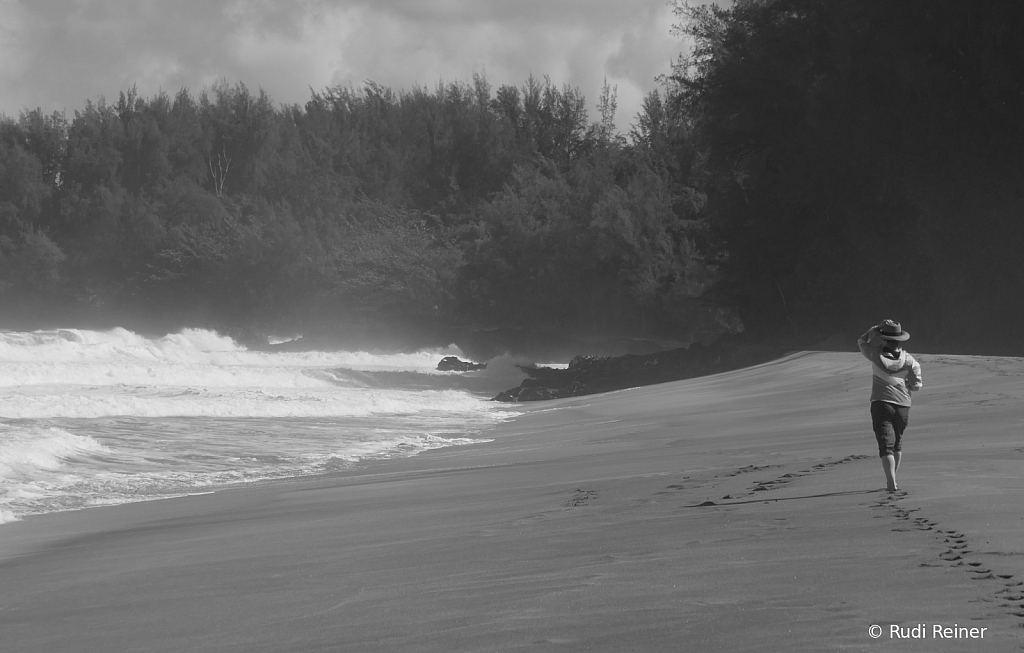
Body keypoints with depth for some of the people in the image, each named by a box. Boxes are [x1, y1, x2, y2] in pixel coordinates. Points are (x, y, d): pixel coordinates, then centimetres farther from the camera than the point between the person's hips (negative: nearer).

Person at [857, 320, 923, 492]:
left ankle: (892, 482, -22)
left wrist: (876, 329, 8)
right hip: (903, 406, 4)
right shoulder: (908, 360, -1)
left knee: (886, 445, -8)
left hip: (881, 404, -4)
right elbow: (916, 385, 0)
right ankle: (891, 479, 31)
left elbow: (862, 342, 10)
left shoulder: (878, 355, -8)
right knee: (897, 443, 22)